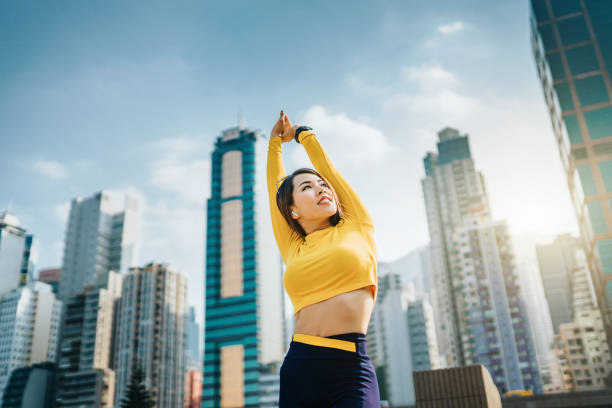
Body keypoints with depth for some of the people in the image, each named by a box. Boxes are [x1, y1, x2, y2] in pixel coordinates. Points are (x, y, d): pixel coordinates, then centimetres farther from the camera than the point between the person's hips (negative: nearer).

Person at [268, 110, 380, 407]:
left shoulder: (357, 228, 8)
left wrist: (302, 134, 32)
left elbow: (326, 166, 17)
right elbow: (275, 186, 22)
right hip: (297, 371, 3)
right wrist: (275, 142, 35)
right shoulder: (293, 249, 12)